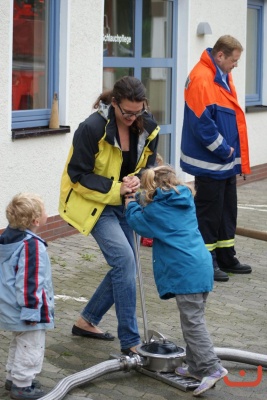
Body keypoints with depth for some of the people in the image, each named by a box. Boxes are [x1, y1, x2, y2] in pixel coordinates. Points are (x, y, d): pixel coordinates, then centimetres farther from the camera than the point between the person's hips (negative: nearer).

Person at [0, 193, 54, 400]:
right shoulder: (32, 245, -28)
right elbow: (29, 282, -28)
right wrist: (32, 311, -21)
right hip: (26, 309, -10)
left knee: (19, 344, 25)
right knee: (31, 348, 5)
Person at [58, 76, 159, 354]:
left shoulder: (147, 128, -6)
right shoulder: (92, 128, -23)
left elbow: (149, 167, 6)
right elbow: (78, 176, -19)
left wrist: (137, 181, -17)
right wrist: (116, 188, -27)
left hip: (123, 205, 7)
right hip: (94, 203, -7)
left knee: (123, 268, 10)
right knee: (124, 259, -21)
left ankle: (87, 321, 30)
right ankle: (130, 341, -15)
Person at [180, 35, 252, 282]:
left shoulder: (222, 76, 11)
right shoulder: (201, 80, -20)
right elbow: (202, 123, -24)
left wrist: (233, 152, 10)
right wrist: (224, 150, -17)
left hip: (226, 162, 10)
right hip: (209, 163, -10)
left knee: (227, 211, 16)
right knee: (209, 213, -1)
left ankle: (226, 258, 26)